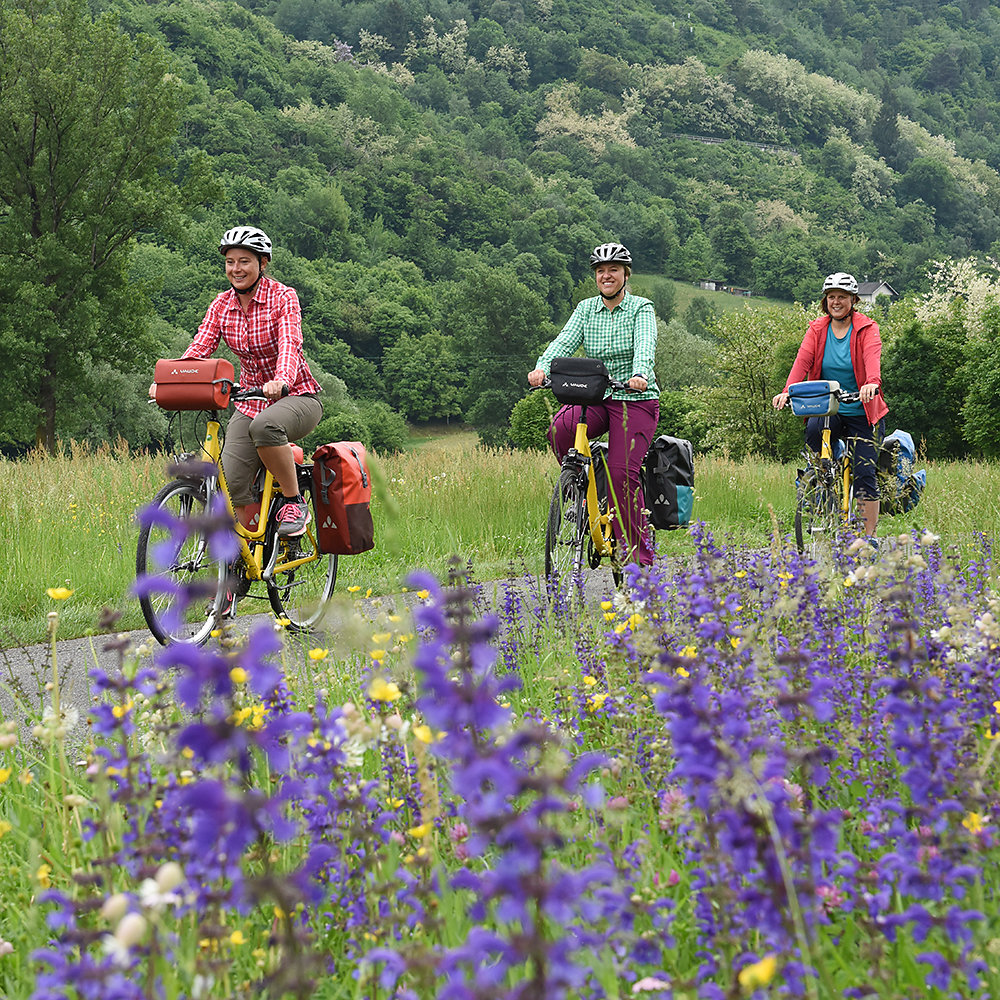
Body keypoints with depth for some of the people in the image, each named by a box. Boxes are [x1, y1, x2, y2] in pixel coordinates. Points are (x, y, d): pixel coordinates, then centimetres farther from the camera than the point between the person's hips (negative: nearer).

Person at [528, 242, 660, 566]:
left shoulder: (641, 308, -3)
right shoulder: (586, 309, 9)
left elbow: (645, 344, -21)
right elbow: (566, 341, -7)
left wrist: (639, 374, -42)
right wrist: (542, 368, -27)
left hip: (636, 398, -3)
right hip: (596, 397, 4)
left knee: (622, 471, -18)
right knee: (560, 429, -28)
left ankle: (639, 552, -9)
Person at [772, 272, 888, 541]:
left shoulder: (867, 329, -5)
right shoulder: (817, 329, 4)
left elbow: (872, 359, -24)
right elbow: (803, 361, -10)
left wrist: (872, 383, -46)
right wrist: (787, 391, -28)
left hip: (861, 411, -2)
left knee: (865, 473, -7)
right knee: (813, 429, -34)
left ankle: (870, 536, 2)